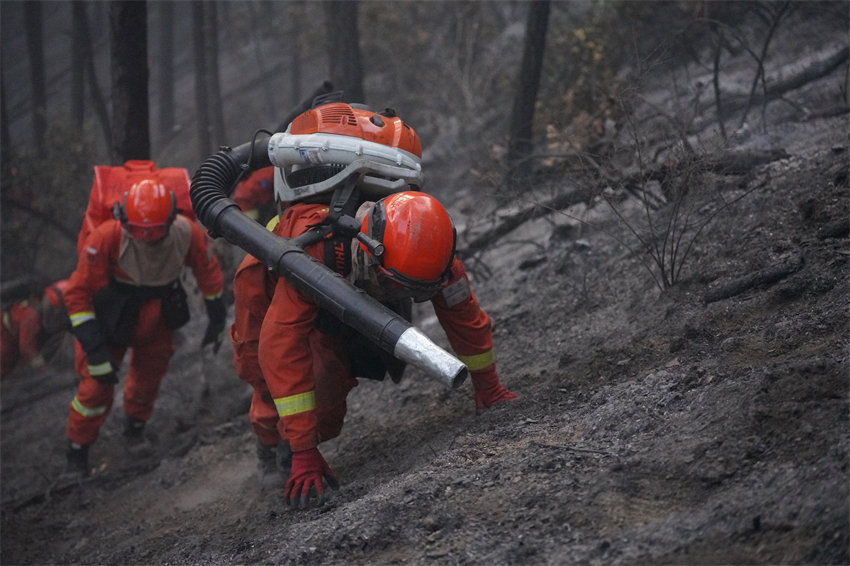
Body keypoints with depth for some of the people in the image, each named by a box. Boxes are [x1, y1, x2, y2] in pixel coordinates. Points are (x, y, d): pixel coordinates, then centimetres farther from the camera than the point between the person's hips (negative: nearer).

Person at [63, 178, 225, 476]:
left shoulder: (187, 235, -23)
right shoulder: (107, 238, -35)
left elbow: (208, 272, 0)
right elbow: (78, 292, -26)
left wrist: (217, 318, 9)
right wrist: (93, 346, -27)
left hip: (158, 319, 3)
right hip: (110, 318, -3)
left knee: (149, 376, 19)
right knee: (97, 385, -3)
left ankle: (136, 426, 48)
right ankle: (77, 449, 18)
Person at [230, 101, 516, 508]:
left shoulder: (426, 249, -36)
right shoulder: (315, 244, -50)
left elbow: (463, 316, -16)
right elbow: (282, 345, -50)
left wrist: (488, 388, -4)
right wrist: (304, 453, -51)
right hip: (275, 273, -3)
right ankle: (272, 443, 8)